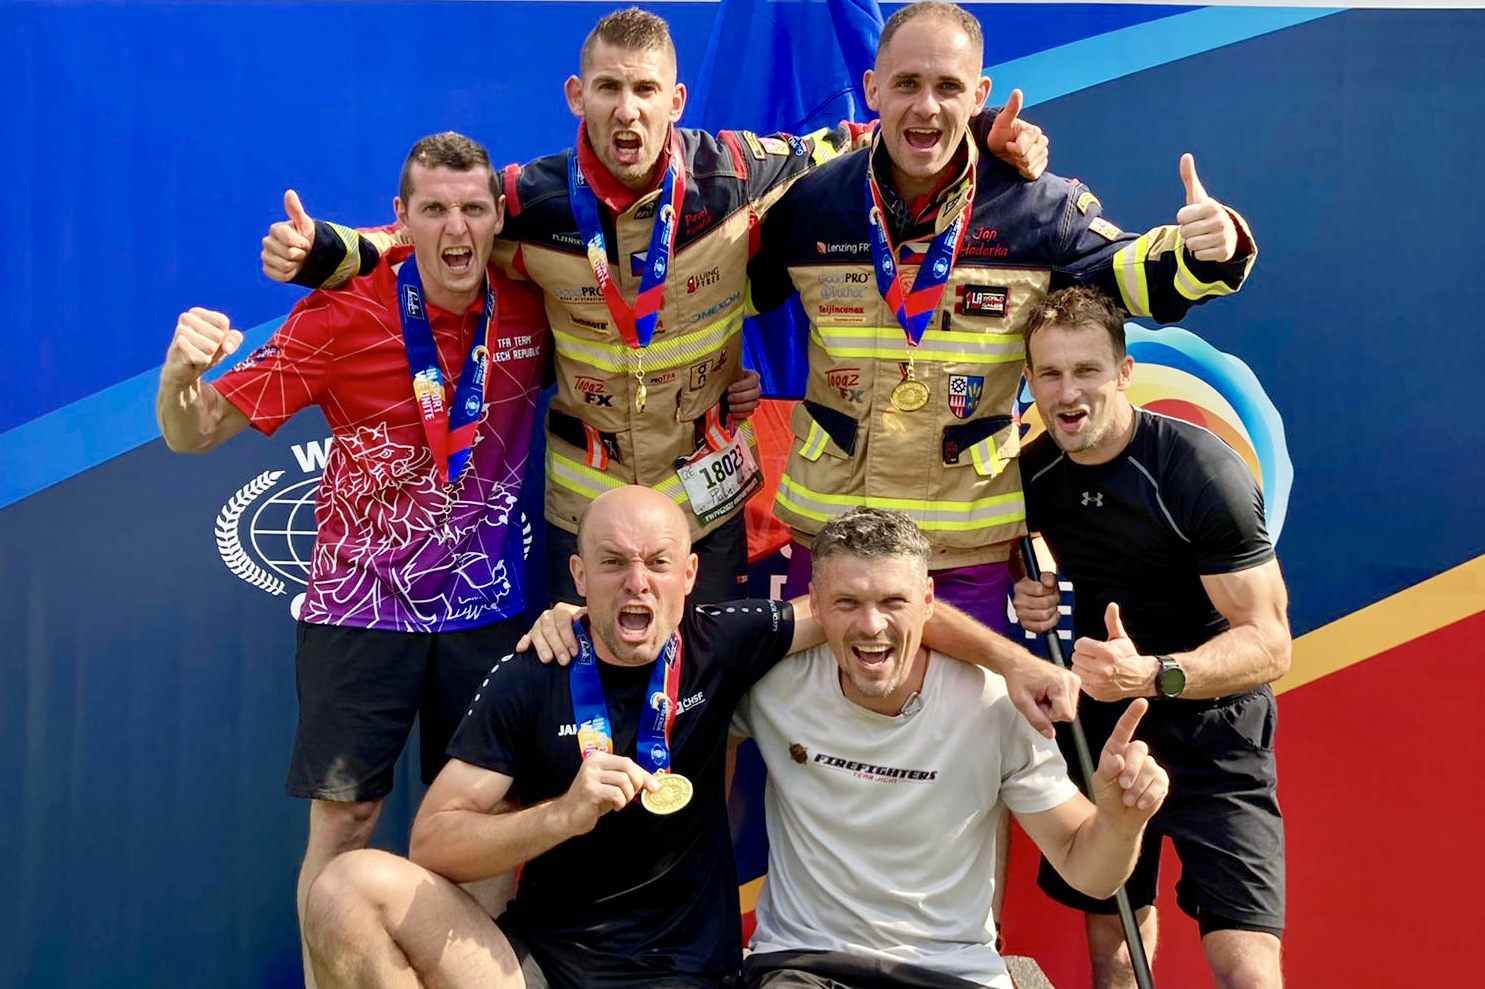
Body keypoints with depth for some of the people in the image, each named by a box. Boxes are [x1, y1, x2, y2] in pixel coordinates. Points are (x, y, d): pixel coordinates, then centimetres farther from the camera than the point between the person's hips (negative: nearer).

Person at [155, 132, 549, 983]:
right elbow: (193, 434, -12)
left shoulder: (531, 310, -5)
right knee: (345, 820, 1)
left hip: (488, 609, 3)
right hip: (362, 607, -2)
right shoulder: (343, 315, -13)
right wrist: (181, 372, -33)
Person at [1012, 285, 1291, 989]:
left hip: (1211, 739, -5)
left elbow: (1269, 644, -23)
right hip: (1099, 730, 5)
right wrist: (1028, 601, -8)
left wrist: (1153, 675, -39)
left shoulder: (1200, 470, -21)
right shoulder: (1033, 473, -3)